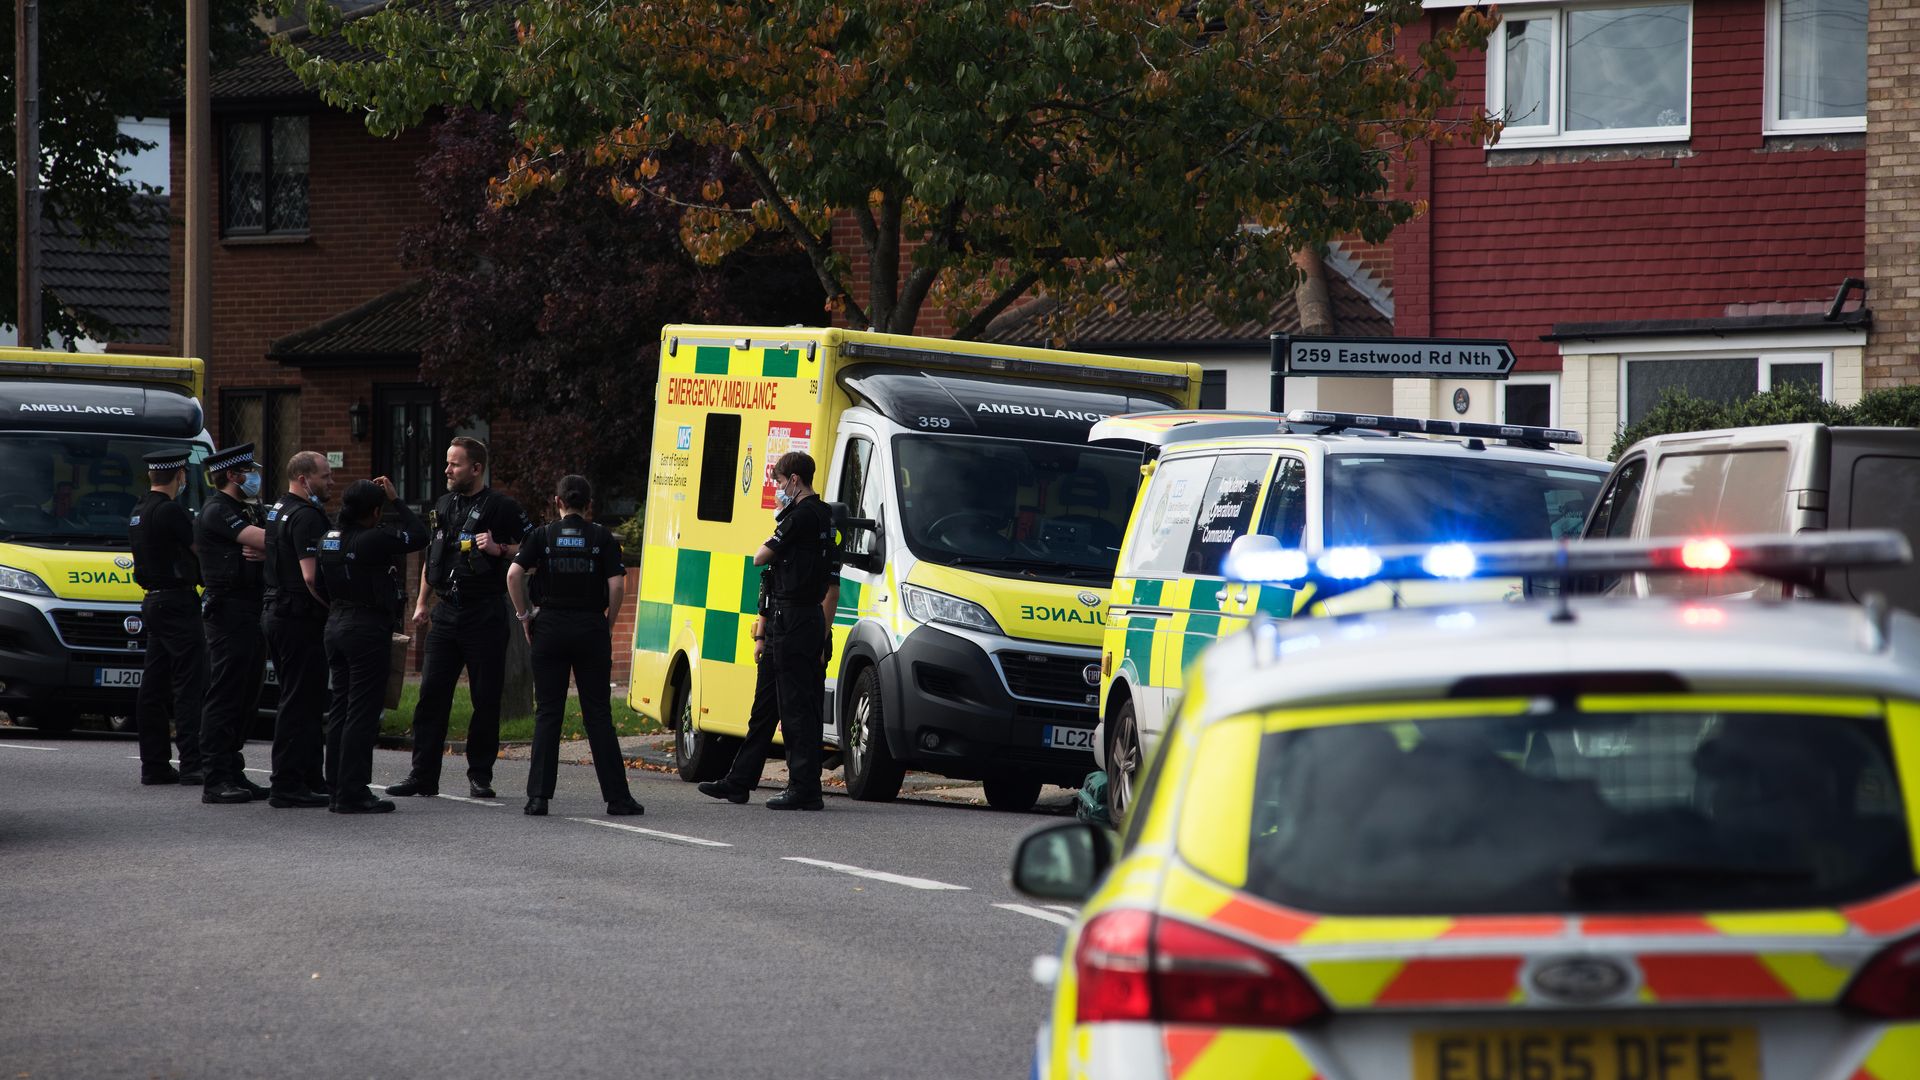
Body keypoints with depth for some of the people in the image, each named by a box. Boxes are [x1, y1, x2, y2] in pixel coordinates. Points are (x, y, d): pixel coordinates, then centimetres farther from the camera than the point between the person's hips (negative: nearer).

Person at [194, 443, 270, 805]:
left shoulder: (248, 511, 20)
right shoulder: (217, 512, -10)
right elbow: (264, 540, -19)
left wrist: (264, 554, -13)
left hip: (252, 611, 9)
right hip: (229, 609, -9)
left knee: (246, 696, 11)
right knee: (224, 696, -9)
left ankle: (233, 774, 16)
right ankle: (217, 781, -10)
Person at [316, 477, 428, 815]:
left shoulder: (329, 540, 7)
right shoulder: (373, 540, -18)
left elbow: (321, 587, 13)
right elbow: (418, 534, -11)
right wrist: (396, 501, -2)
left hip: (337, 625, 8)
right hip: (368, 630, -8)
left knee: (341, 710, 13)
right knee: (362, 713, -5)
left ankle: (339, 789, 17)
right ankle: (352, 794, -5)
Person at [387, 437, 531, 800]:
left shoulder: (501, 508, -4)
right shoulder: (443, 507, 16)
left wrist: (498, 549, -20)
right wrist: (421, 603, 19)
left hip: (485, 616, -6)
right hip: (445, 613, 6)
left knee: (485, 698, -1)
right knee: (431, 693, 1)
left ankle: (480, 776, 8)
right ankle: (423, 775, 2)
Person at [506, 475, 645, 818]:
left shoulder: (543, 536, 2)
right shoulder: (602, 538, 1)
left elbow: (514, 574, -9)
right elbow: (617, 585, -8)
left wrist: (525, 615, 2)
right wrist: (608, 624, 5)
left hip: (551, 628, 0)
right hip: (591, 629, 0)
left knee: (547, 713, 4)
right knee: (598, 713, 5)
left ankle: (538, 796, -2)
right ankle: (617, 797, 5)